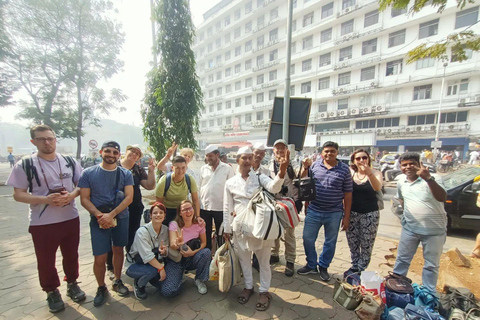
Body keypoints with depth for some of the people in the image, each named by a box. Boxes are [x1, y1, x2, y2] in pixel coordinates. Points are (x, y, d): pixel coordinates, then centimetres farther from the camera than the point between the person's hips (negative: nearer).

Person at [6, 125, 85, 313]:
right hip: (42, 223, -2)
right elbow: (18, 195, -7)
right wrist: (46, 199, -23)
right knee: (46, 260, 13)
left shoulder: (69, 161, 1)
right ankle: (52, 292, 36)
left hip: (70, 219, 2)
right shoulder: (25, 165, -6)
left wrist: (71, 195, -16)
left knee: (71, 255, 17)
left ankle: (72, 284, 39)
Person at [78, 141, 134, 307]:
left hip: (121, 218, 2)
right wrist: (99, 215, -19)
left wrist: (111, 215, -18)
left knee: (118, 249, 16)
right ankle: (101, 288, 27)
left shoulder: (126, 174, -3)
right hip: (98, 220, -1)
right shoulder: (88, 173, -4)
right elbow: (84, 199, -5)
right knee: (100, 258, 1)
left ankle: (117, 282, 36)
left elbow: (129, 197, -9)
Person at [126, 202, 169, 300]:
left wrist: (164, 251, -24)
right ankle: (138, 284, 0)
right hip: (137, 264, -4)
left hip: (155, 262, 5)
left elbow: (166, 249, -1)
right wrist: (160, 268, -29)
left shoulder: (165, 229, -6)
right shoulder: (142, 231, -22)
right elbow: (147, 255, -27)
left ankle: (150, 277, 17)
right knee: (154, 270, -34)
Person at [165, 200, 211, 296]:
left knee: (207, 252, -30)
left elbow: (204, 243, -1)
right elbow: (172, 245, -26)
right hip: (176, 260, -2)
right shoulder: (174, 224, -15)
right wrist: (177, 244, -51)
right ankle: (178, 280, 12)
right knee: (167, 291, -25)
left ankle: (200, 280, -3)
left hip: (192, 258, 3)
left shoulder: (199, 224, -7)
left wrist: (193, 252, -20)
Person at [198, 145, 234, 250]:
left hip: (220, 207, -3)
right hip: (204, 207, 3)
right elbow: (199, 187, 11)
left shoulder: (227, 169, -3)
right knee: (206, 235, 15)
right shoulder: (203, 169, 8)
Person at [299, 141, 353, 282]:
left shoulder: (344, 169, -4)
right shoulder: (315, 165, -1)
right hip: (314, 211, 1)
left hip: (334, 213, -1)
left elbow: (347, 194, -1)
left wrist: (346, 216, -1)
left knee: (330, 242, 15)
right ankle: (311, 265, 33)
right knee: (308, 239, 9)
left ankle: (323, 267, 38)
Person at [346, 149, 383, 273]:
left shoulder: (375, 173, -5)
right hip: (352, 213, 2)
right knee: (353, 243, 12)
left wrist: (369, 173, -41)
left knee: (366, 245, 5)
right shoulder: (350, 172, -1)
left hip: (370, 214, -1)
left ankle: (361, 269, 24)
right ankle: (355, 266, 32)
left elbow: (378, 188, -24)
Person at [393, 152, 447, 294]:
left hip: (434, 230, -3)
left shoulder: (429, 180, -14)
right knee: (402, 259, 14)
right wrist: (407, 212, 9)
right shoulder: (401, 183, 2)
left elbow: (442, 198, -31)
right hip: (409, 229, 4)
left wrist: (428, 178, -41)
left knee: (431, 265, 12)